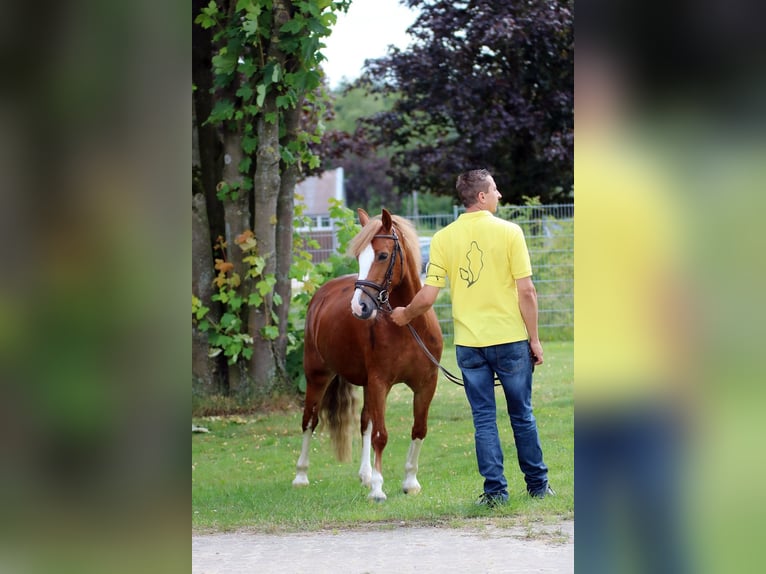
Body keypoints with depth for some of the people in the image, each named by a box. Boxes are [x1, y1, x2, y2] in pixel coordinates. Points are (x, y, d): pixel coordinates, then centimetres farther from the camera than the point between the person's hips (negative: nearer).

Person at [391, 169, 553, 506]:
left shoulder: (444, 238, -2)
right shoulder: (509, 232, -8)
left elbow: (427, 297, -4)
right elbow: (526, 291, -10)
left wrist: (405, 315, 17)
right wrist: (534, 339, -1)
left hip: (469, 343, 1)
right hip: (511, 339, -1)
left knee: (484, 420, 8)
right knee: (522, 416, 12)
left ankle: (495, 490, 6)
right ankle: (537, 485, 21)